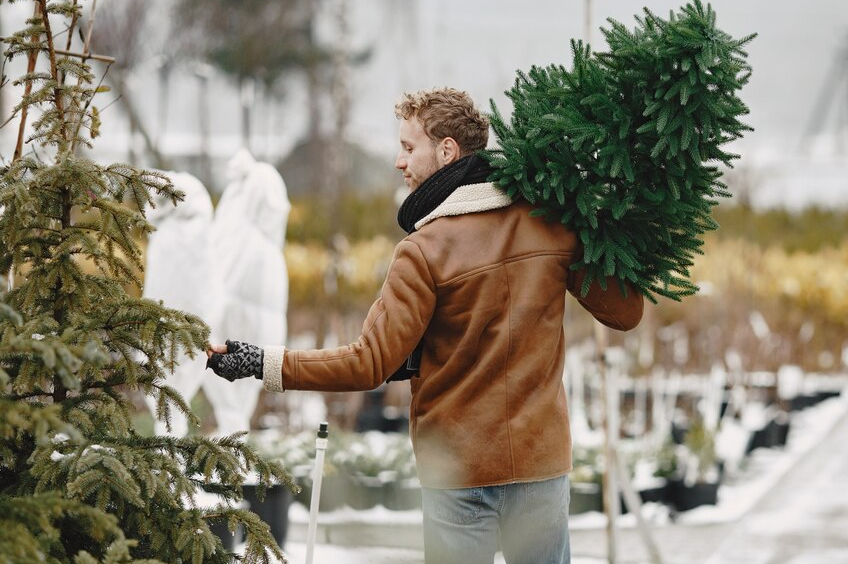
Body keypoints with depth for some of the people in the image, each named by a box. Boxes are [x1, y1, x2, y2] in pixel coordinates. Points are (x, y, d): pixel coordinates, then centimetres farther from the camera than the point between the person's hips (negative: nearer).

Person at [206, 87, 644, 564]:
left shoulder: (426, 249, -14)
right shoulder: (553, 224, -2)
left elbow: (370, 363, -16)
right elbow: (625, 311, 2)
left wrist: (265, 363, -11)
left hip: (459, 467, -4)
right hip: (542, 457, 4)